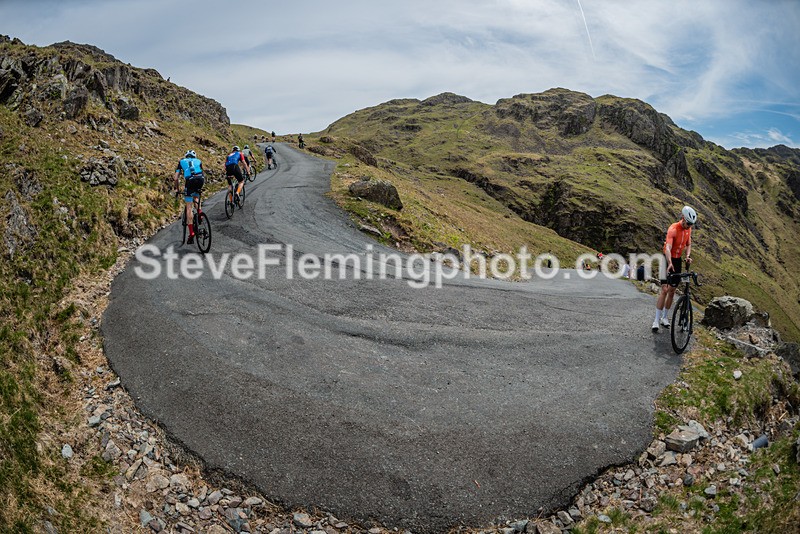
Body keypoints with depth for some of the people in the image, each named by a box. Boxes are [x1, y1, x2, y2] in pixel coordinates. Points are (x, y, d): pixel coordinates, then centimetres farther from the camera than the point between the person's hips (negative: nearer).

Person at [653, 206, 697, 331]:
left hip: (678, 260, 7)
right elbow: (668, 248, -36)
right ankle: (656, 320, -12)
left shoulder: (688, 229, -1)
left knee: (672, 290, 8)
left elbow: (688, 244, 11)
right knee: (665, 290, -13)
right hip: (668, 260, -6)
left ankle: (665, 317, 20)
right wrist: (670, 263, -51)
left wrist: (688, 256, -10)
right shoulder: (673, 229, -23)